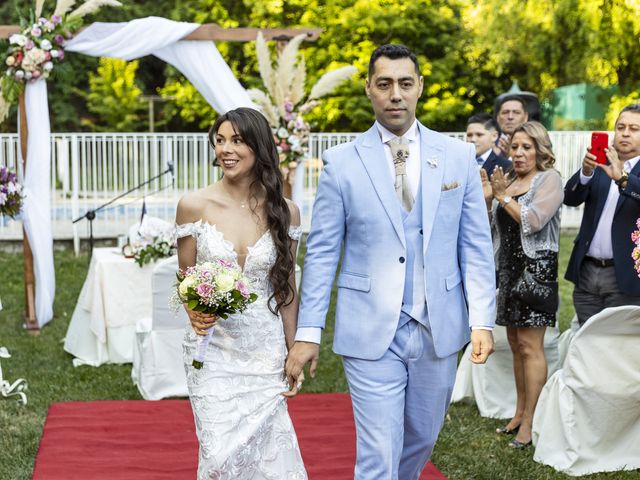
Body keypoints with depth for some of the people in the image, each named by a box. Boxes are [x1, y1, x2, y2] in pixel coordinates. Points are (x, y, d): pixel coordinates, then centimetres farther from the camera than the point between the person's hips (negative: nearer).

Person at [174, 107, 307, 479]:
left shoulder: (285, 211, -1)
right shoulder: (194, 206, -5)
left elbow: (286, 286, 6)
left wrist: (293, 351, 7)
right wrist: (195, 314, -17)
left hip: (266, 350, 1)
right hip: (214, 349, -1)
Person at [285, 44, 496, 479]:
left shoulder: (459, 156, 2)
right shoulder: (341, 162, -3)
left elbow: (476, 246, 3)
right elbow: (322, 252, -2)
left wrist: (482, 320, -5)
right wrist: (308, 332, -5)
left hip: (439, 328, 3)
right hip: (371, 332, -2)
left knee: (422, 440, 19)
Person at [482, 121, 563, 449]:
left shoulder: (549, 179, -5)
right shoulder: (508, 180, 14)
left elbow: (533, 220, -19)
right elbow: (486, 222, 14)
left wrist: (503, 196, -11)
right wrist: (486, 195, -2)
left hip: (536, 268, -7)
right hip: (509, 268, 7)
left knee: (530, 346, -8)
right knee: (515, 343, 12)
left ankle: (530, 422, -3)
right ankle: (519, 412, 22)